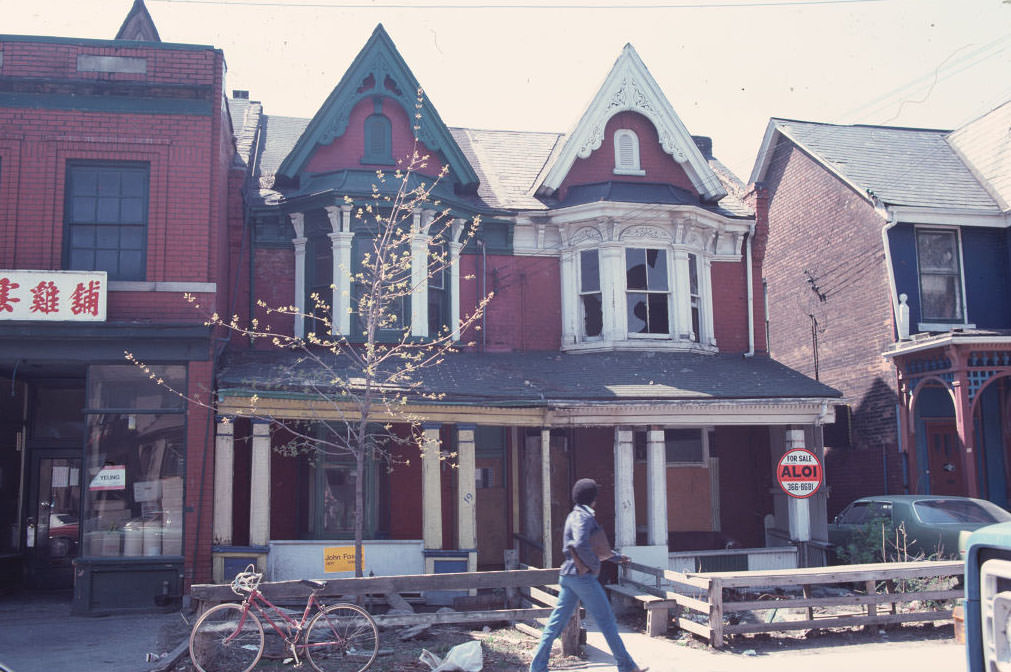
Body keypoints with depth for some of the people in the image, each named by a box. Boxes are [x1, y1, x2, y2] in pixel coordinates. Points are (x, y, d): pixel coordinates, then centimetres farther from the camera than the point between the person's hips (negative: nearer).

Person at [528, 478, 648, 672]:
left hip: (568, 576, 9)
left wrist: (617, 556, 37)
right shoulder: (583, 516, -12)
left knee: (556, 623, 7)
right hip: (583, 576, -9)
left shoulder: (576, 516, 19)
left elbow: (597, 545, 31)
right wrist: (594, 565, -15)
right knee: (607, 621, 2)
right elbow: (581, 545, -29)